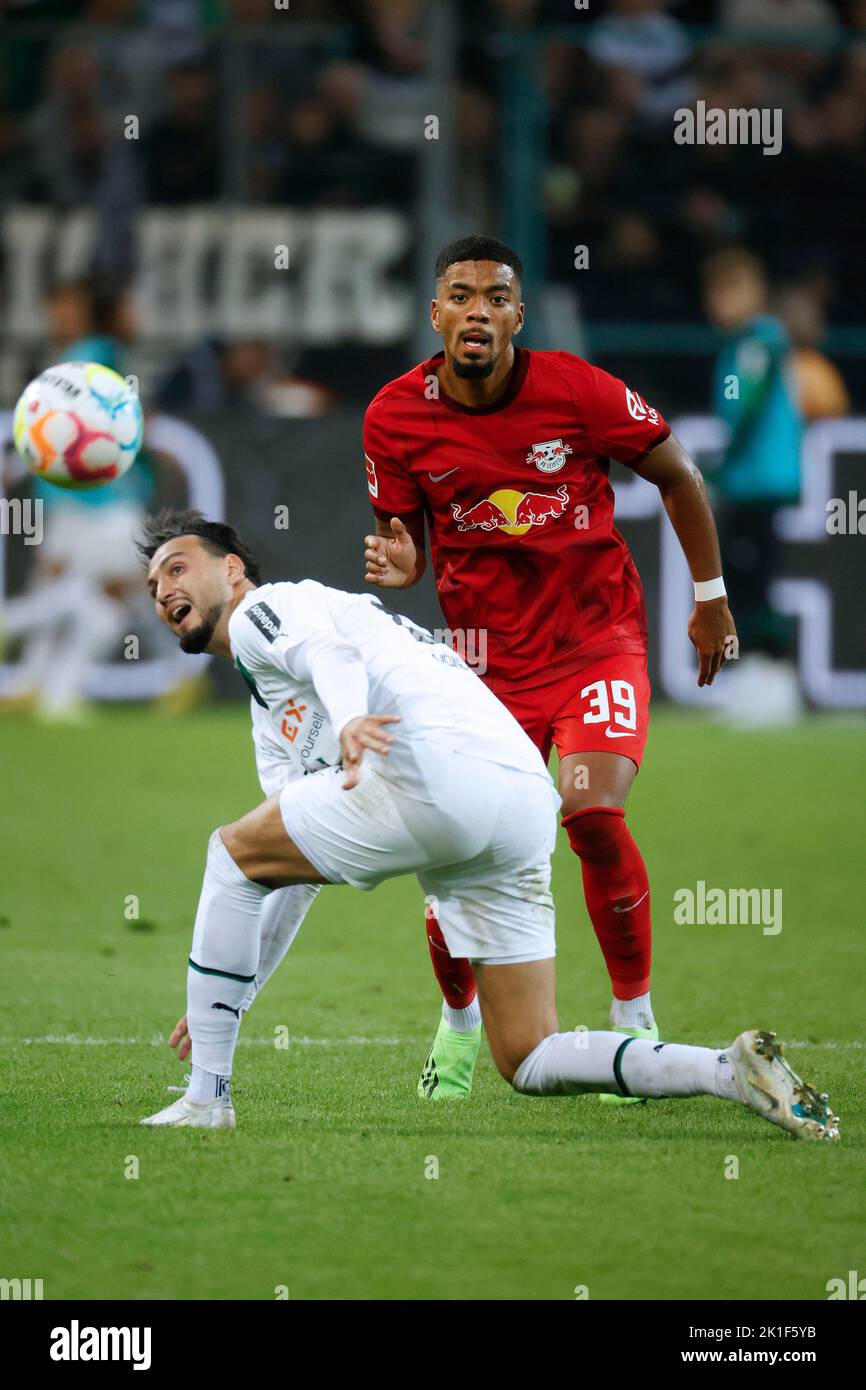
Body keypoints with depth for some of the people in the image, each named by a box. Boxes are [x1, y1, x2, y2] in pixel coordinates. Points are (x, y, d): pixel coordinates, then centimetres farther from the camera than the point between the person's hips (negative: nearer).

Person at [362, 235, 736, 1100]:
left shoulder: (576, 390, -12)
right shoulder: (396, 417, -7)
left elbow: (675, 474, 3)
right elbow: (400, 541, 6)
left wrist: (710, 596, 9)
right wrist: (398, 565, -19)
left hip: (598, 637, -1)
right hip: (488, 658, 2)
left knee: (594, 814, -22)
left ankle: (634, 1016, -2)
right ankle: (460, 1020, 26)